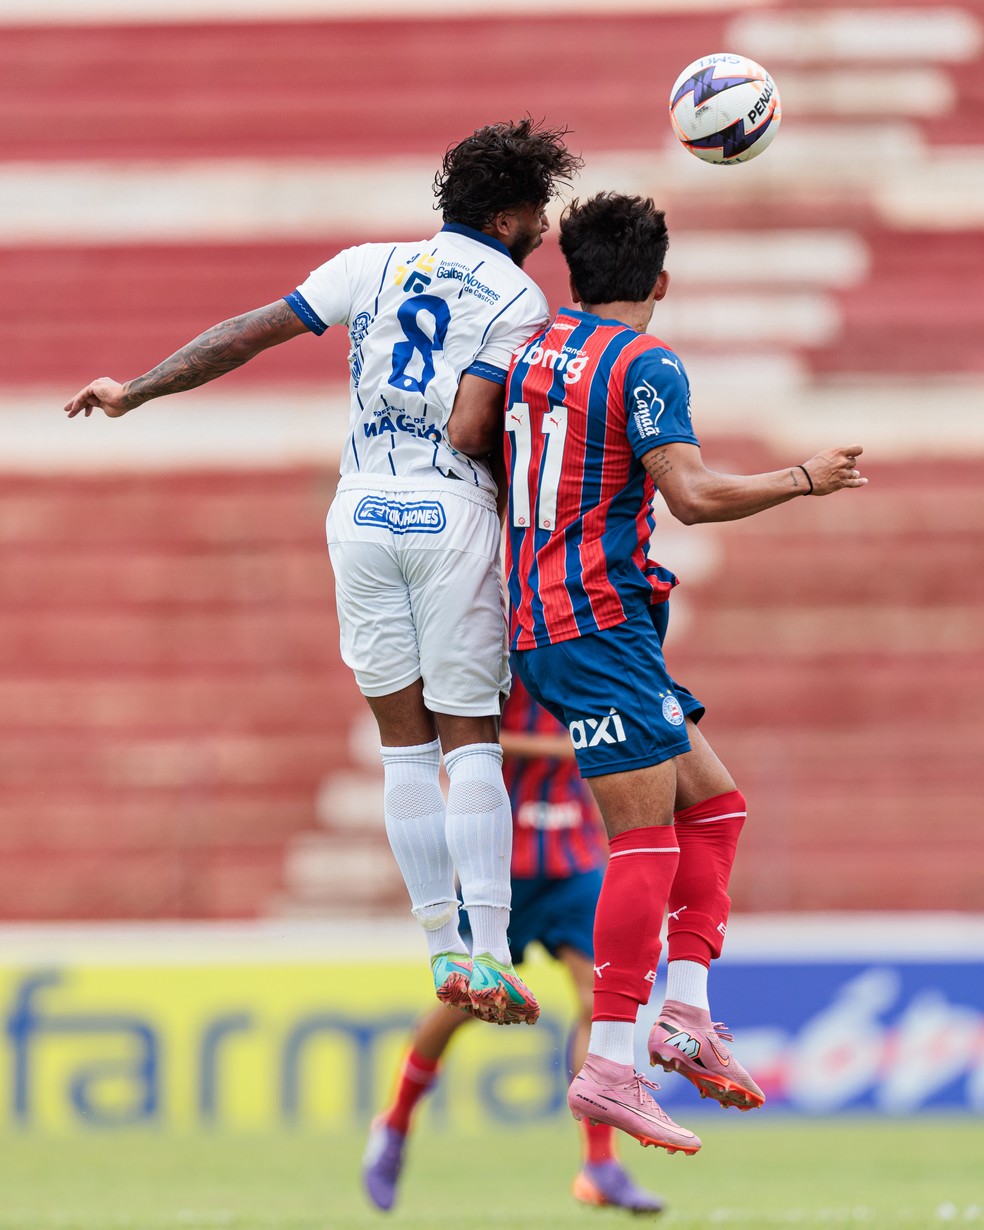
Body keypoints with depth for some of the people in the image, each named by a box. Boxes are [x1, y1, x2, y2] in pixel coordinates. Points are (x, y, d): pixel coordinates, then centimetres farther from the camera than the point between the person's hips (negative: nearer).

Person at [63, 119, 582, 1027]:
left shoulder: (374, 265, 11)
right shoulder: (519, 299, -1)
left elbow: (247, 334, 9)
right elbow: (468, 434, -13)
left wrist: (133, 394, 18)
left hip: (362, 511, 4)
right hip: (451, 512, -3)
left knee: (405, 743, 9)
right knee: (472, 742, 0)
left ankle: (444, 950, 6)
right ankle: (489, 957, -8)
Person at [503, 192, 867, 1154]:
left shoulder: (536, 350, 13)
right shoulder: (645, 364, -10)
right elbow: (693, 495, -20)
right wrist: (804, 479, -7)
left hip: (544, 622, 9)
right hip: (599, 618, -9)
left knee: (714, 803, 13)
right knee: (648, 839, -11)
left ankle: (685, 1010, 4)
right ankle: (610, 1066, -17)